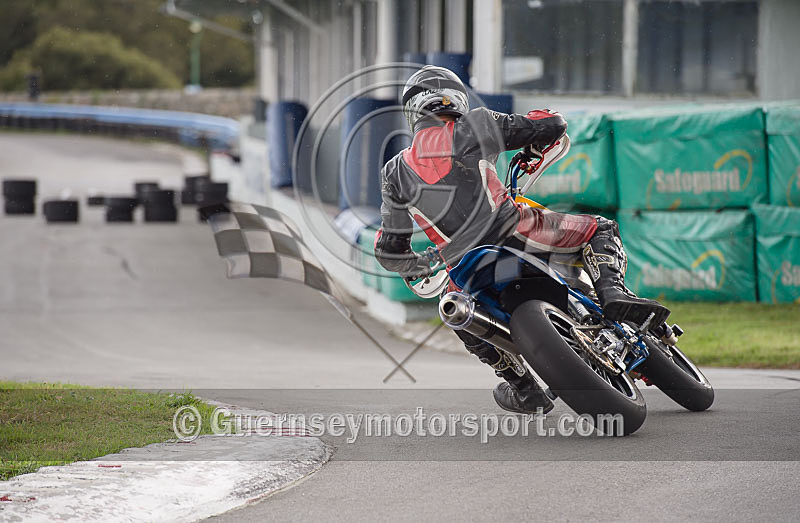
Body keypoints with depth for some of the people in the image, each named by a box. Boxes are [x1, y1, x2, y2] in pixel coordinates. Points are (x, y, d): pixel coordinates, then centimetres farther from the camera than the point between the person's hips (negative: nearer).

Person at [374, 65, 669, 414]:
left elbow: (389, 252, 18)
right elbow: (553, 125, 12)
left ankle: (523, 388, 31)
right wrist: (534, 147, 35)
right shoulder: (474, 127, 7)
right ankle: (613, 292, -11)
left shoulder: (395, 173, 15)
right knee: (600, 230, 18)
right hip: (513, 232, -3)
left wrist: (424, 269, 37)